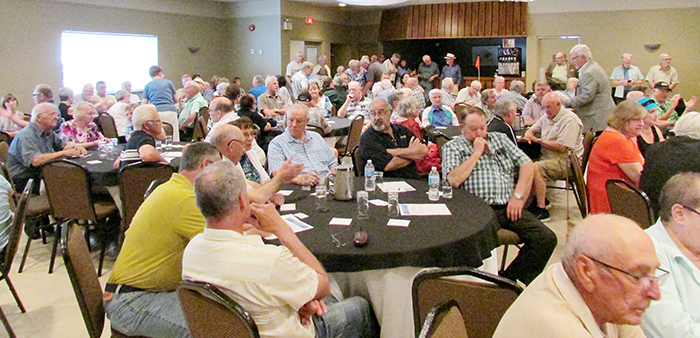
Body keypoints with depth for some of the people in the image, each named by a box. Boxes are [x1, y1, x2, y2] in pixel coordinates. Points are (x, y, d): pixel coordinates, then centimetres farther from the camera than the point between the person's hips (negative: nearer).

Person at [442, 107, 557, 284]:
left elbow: (529, 166, 15)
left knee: (546, 238, -17)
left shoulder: (500, 139, 23)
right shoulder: (452, 147, 11)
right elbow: (454, 180, -8)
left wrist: (518, 196, 1)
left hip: (507, 207, 4)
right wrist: (477, 153, -1)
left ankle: (509, 279, -6)